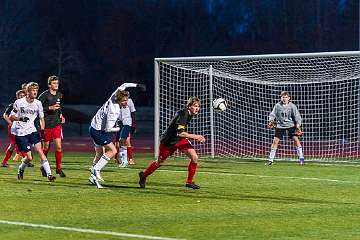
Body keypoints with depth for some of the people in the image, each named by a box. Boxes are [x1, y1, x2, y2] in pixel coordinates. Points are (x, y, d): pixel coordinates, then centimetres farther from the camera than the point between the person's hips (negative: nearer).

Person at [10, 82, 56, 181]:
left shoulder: (38, 103, 2)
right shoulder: (19, 102, -10)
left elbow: (41, 118, 12)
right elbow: (11, 117, -5)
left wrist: (42, 130, -3)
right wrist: (20, 119, -25)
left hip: (31, 130, 4)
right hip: (20, 132, -3)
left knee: (40, 150, -15)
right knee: (29, 157, -8)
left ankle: (49, 174, -17)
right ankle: (21, 169, 24)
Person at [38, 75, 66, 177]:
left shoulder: (59, 95, 8)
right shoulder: (44, 95, -11)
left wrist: (60, 114, 13)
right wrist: (50, 108, -22)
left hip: (57, 124, 4)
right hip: (47, 124, -4)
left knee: (58, 146, -7)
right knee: (46, 147, 7)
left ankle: (59, 168, 1)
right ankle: (43, 167, 27)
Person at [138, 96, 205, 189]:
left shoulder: (190, 114, -3)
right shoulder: (182, 114, -30)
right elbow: (180, 133, -37)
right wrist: (195, 136, -37)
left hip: (180, 140, 7)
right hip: (168, 141, -6)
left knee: (194, 158, -13)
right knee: (159, 162, 12)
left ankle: (189, 182, 0)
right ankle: (143, 175, 39)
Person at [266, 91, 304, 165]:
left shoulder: (292, 106, -7)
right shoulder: (277, 105, -3)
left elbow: (297, 116, -5)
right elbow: (273, 114, 4)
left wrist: (298, 125, -16)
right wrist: (270, 121, -14)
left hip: (290, 125, -1)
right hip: (280, 125, 1)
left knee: (296, 139, -13)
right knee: (275, 140, -5)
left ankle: (301, 158, -5)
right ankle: (270, 160, 3)